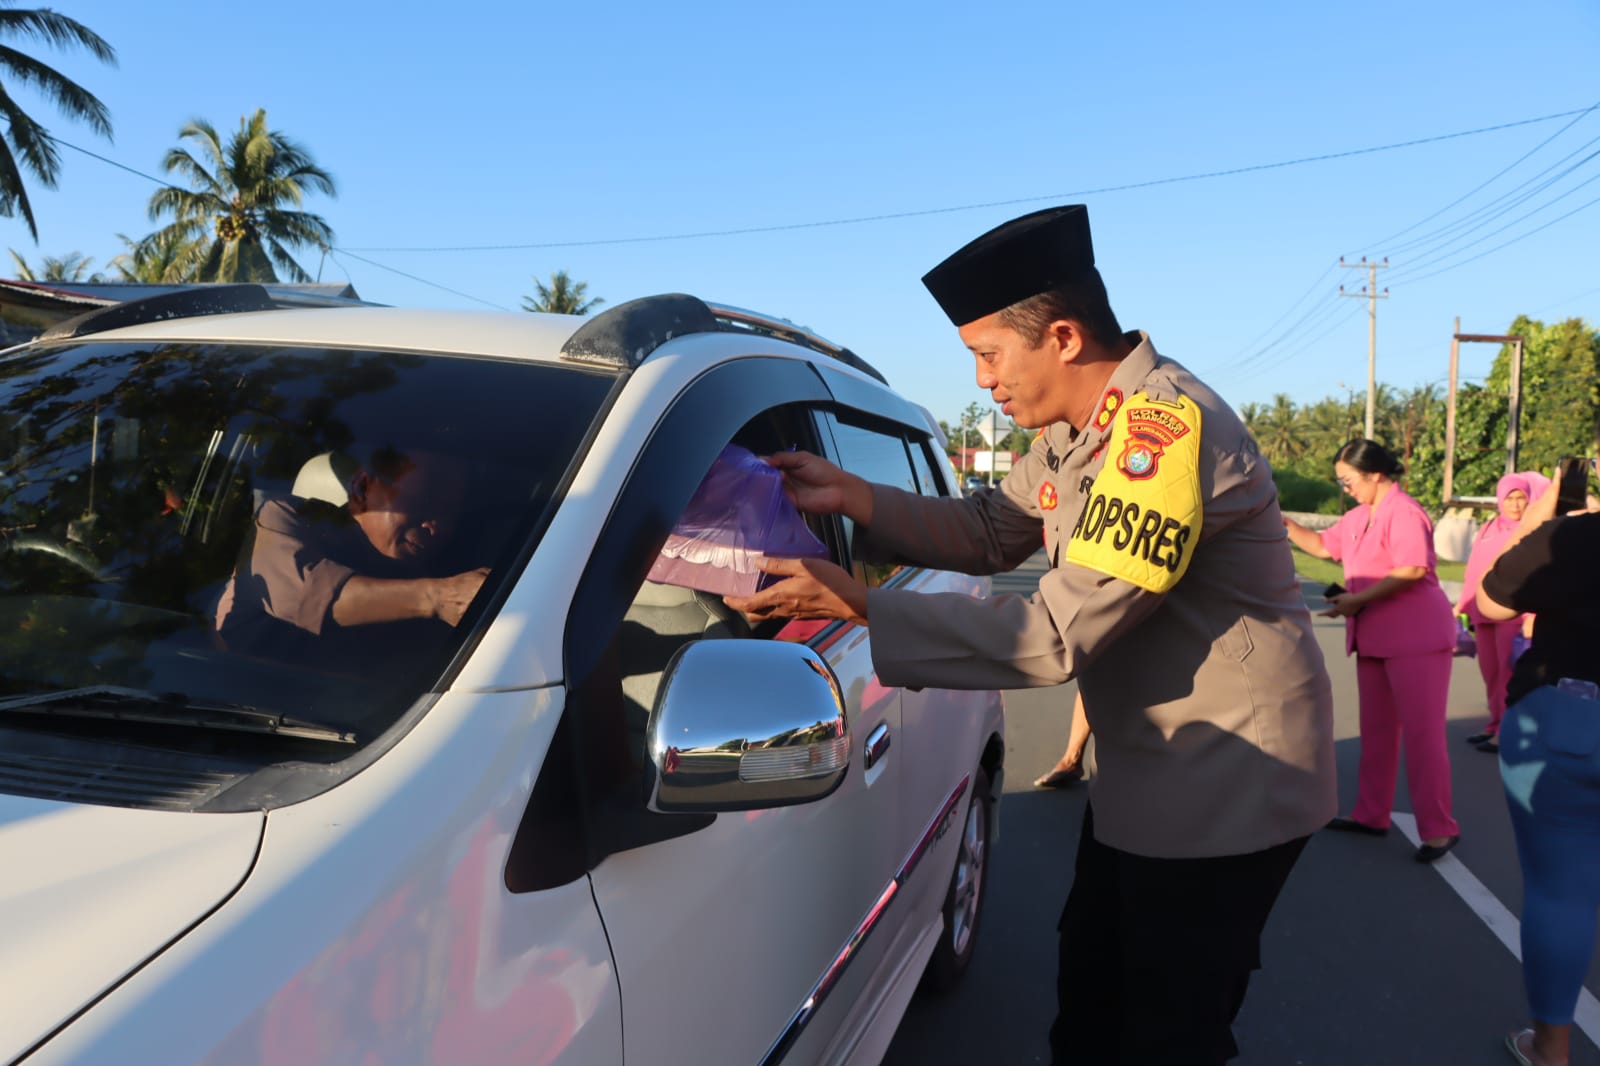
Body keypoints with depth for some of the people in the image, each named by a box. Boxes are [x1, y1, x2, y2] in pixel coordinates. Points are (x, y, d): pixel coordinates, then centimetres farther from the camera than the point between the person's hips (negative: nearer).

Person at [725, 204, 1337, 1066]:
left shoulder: (1166, 431, -28)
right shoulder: (1077, 428, 3)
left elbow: (1058, 633, -31)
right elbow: (989, 535, 9)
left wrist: (860, 608, -30)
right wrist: (853, 499, -6)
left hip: (1225, 785, -9)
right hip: (1143, 773, 9)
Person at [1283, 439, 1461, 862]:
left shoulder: (1403, 511, -15)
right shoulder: (1358, 517, 13)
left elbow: (1412, 570, -25)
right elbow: (1322, 545, 23)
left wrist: (1357, 599, -23)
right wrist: (1284, 524, 8)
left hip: (1416, 638, -10)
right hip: (1375, 639, 10)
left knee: (1421, 733, -7)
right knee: (1376, 730, 14)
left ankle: (1439, 828, 0)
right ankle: (1371, 814, 24)